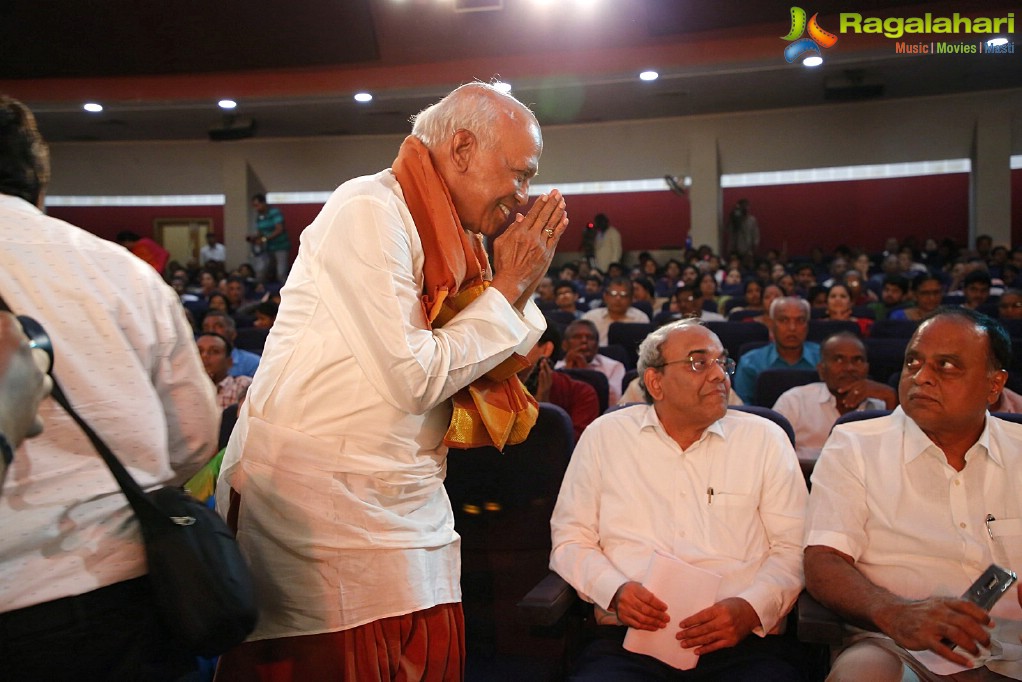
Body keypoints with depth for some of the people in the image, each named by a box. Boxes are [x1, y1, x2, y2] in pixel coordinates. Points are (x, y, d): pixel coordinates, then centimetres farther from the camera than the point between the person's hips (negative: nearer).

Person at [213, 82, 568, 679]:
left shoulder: (455, 239, 10)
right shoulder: (369, 211, -14)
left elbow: (483, 371, 13)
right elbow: (413, 378, -20)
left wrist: (522, 289, 2)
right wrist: (507, 288, -9)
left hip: (410, 510, 8)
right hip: (316, 499, -7)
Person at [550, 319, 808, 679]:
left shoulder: (766, 439, 11)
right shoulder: (604, 435, 10)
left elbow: (793, 548, 7)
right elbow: (570, 540, 9)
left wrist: (751, 608, -12)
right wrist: (615, 590, -10)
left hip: (742, 644, 2)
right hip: (629, 643, -1)